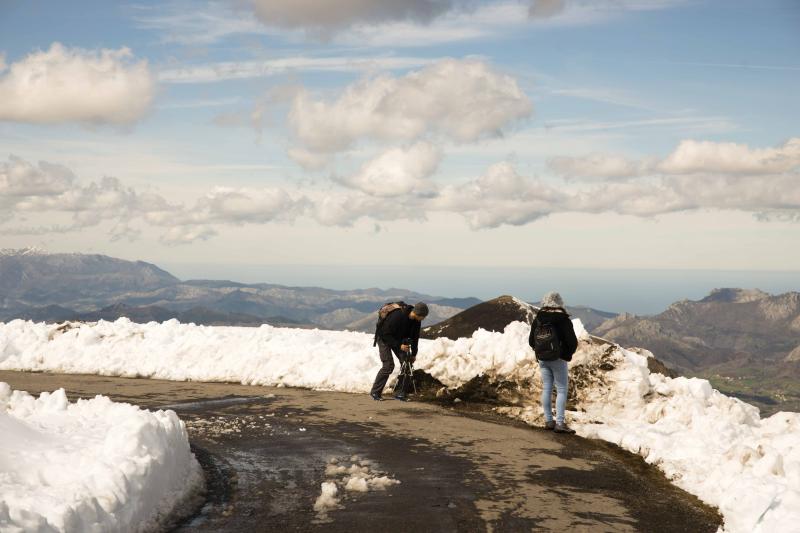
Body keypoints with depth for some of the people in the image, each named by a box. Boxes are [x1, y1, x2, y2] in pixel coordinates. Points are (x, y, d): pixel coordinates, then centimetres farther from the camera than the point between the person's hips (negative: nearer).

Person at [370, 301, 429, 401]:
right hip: (384, 338, -7)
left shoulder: (416, 321, -14)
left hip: (398, 340, 7)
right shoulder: (396, 316, -36)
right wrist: (399, 345, -35)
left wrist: (413, 354, 2)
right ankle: (375, 392, -5)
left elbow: (415, 337, 1)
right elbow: (386, 334, -30)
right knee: (388, 365, -17)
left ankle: (400, 393, 0)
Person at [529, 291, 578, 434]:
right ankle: (560, 423, -7)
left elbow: (531, 341, 7)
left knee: (546, 388, 12)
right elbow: (573, 342, -12)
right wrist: (568, 354, 7)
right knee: (561, 390, -1)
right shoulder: (563, 320, -13)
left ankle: (548, 421, 15)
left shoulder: (537, 319, 0)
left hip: (542, 359, 5)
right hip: (558, 359, -5)